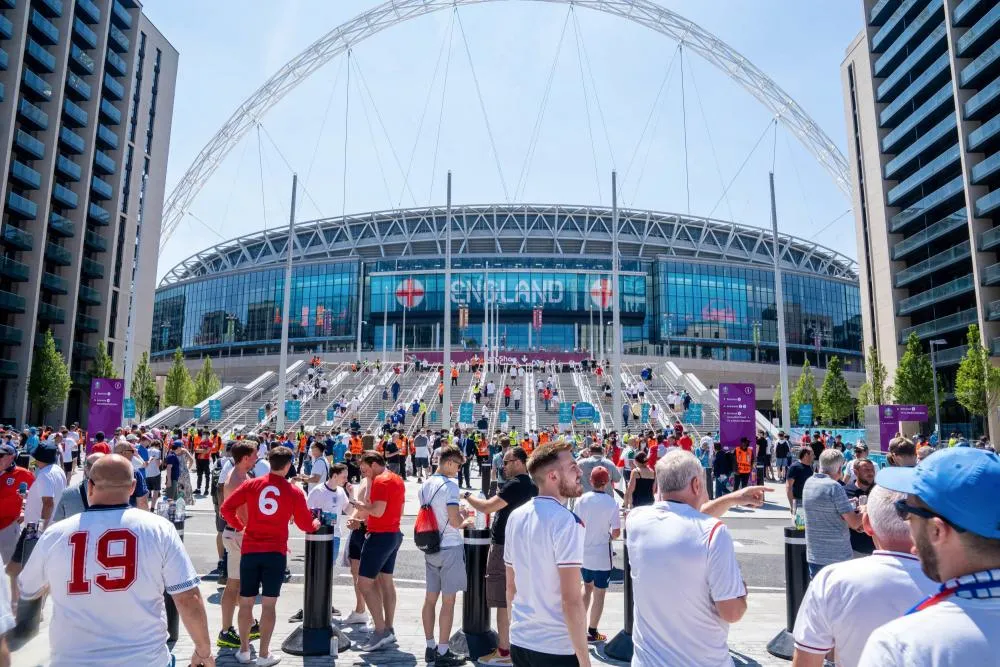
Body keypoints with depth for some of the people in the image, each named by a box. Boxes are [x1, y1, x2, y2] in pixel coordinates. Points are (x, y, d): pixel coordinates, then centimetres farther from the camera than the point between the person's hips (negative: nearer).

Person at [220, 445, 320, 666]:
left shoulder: (251, 484, 0)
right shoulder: (294, 491, -4)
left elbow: (226, 508, -2)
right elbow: (306, 525, 1)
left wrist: (239, 526, 14)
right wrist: (316, 523, 24)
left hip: (250, 550, 2)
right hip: (275, 552, -2)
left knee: (246, 602, 14)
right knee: (269, 604, 5)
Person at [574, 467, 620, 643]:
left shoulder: (582, 499, -7)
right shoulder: (611, 503, -16)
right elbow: (616, 532, -16)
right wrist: (610, 536, 5)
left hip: (583, 551, 4)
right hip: (601, 555, -4)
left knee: (587, 586, 25)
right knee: (599, 593, 9)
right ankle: (592, 632, 17)